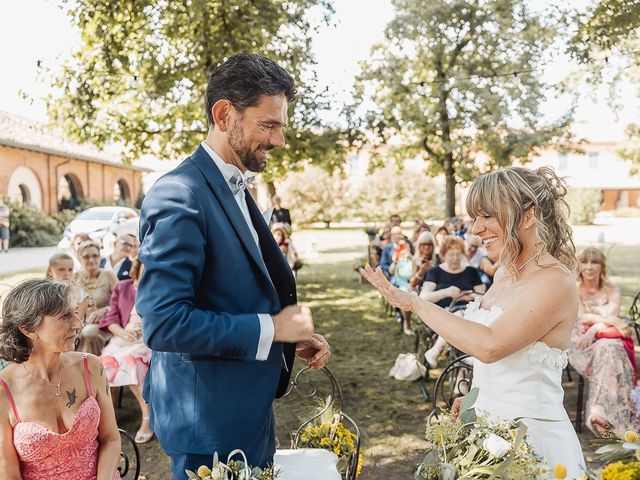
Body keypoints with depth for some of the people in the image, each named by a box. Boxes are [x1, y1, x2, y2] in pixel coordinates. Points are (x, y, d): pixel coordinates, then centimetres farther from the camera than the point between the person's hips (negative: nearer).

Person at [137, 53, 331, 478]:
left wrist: (293, 336, 1)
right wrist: (271, 328, -21)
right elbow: (163, 322, -27)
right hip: (211, 423, -9)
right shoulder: (179, 196, -21)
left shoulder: (236, 190, 9)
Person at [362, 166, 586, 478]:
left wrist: (415, 303, -23)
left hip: (530, 434, -7)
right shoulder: (505, 272, 7)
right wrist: (474, 398, 7)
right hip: (488, 427, 8)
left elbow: (490, 345, -28)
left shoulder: (555, 281, -18)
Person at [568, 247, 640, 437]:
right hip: (580, 344, -1)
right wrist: (610, 320, -16)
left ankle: (600, 411, -42)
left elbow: (612, 317, -3)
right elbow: (581, 317, -4)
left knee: (610, 347, -36)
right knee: (605, 349, -35)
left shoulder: (611, 290, 13)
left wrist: (594, 329, -22)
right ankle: (603, 413, -40)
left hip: (607, 340, 1)